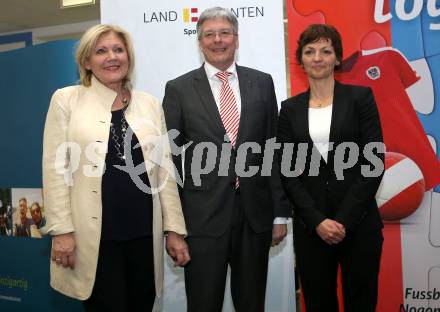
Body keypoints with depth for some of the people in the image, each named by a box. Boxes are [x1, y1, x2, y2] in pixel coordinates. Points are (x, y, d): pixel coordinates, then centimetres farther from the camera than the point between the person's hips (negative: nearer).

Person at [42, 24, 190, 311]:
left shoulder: (150, 104, 8)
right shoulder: (67, 99, 1)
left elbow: (164, 170, 7)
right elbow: (55, 167, -2)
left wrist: (175, 229, 4)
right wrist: (61, 230, -9)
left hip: (144, 232, 3)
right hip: (93, 234, -3)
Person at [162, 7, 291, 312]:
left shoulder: (262, 82, 6)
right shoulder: (179, 89, 0)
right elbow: (170, 158, 1)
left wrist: (281, 212, 4)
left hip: (255, 214, 2)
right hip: (203, 217, -2)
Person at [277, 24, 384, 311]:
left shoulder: (360, 97, 1)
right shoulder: (290, 108, 7)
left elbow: (374, 163, -5)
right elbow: (288, 172, 2)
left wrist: (344, 220, -11)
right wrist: (318, 220, -9)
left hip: (359, 225, -2)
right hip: (310, 227, 2)